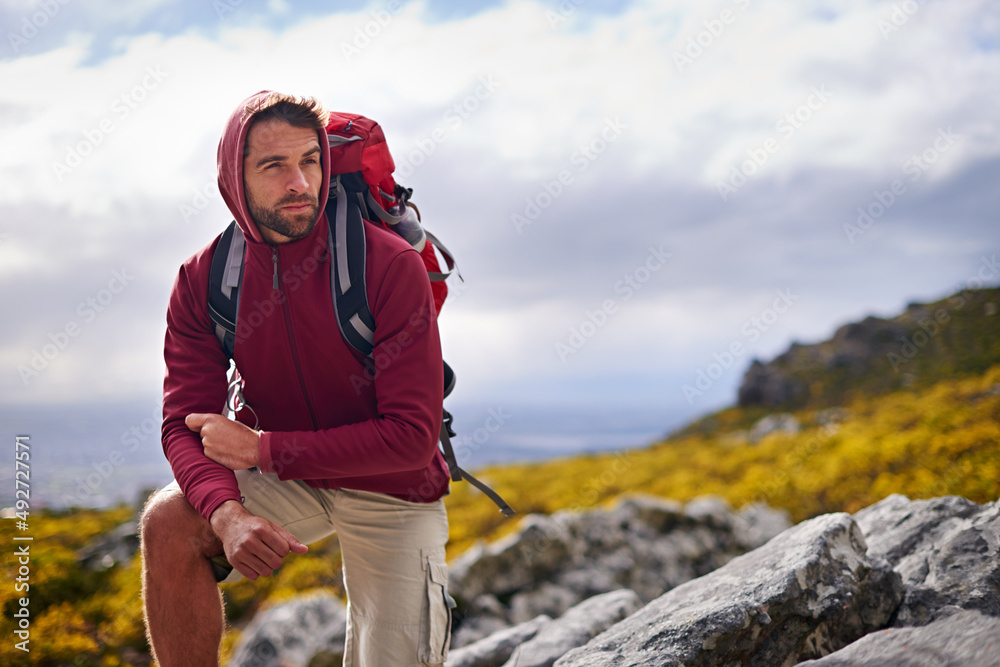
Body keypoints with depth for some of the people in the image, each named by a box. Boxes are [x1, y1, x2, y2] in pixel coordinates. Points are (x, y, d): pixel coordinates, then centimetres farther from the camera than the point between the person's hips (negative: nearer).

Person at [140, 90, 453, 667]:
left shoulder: (391, 266, -23)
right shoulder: (204, 278, -11)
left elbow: (414, 436, -24)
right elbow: (186, 424, -15)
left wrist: (261, 448, -25)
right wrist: (228, 514, -37)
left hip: (392, 493, -2)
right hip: (284, 479, 2)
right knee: (169, 523, -25)